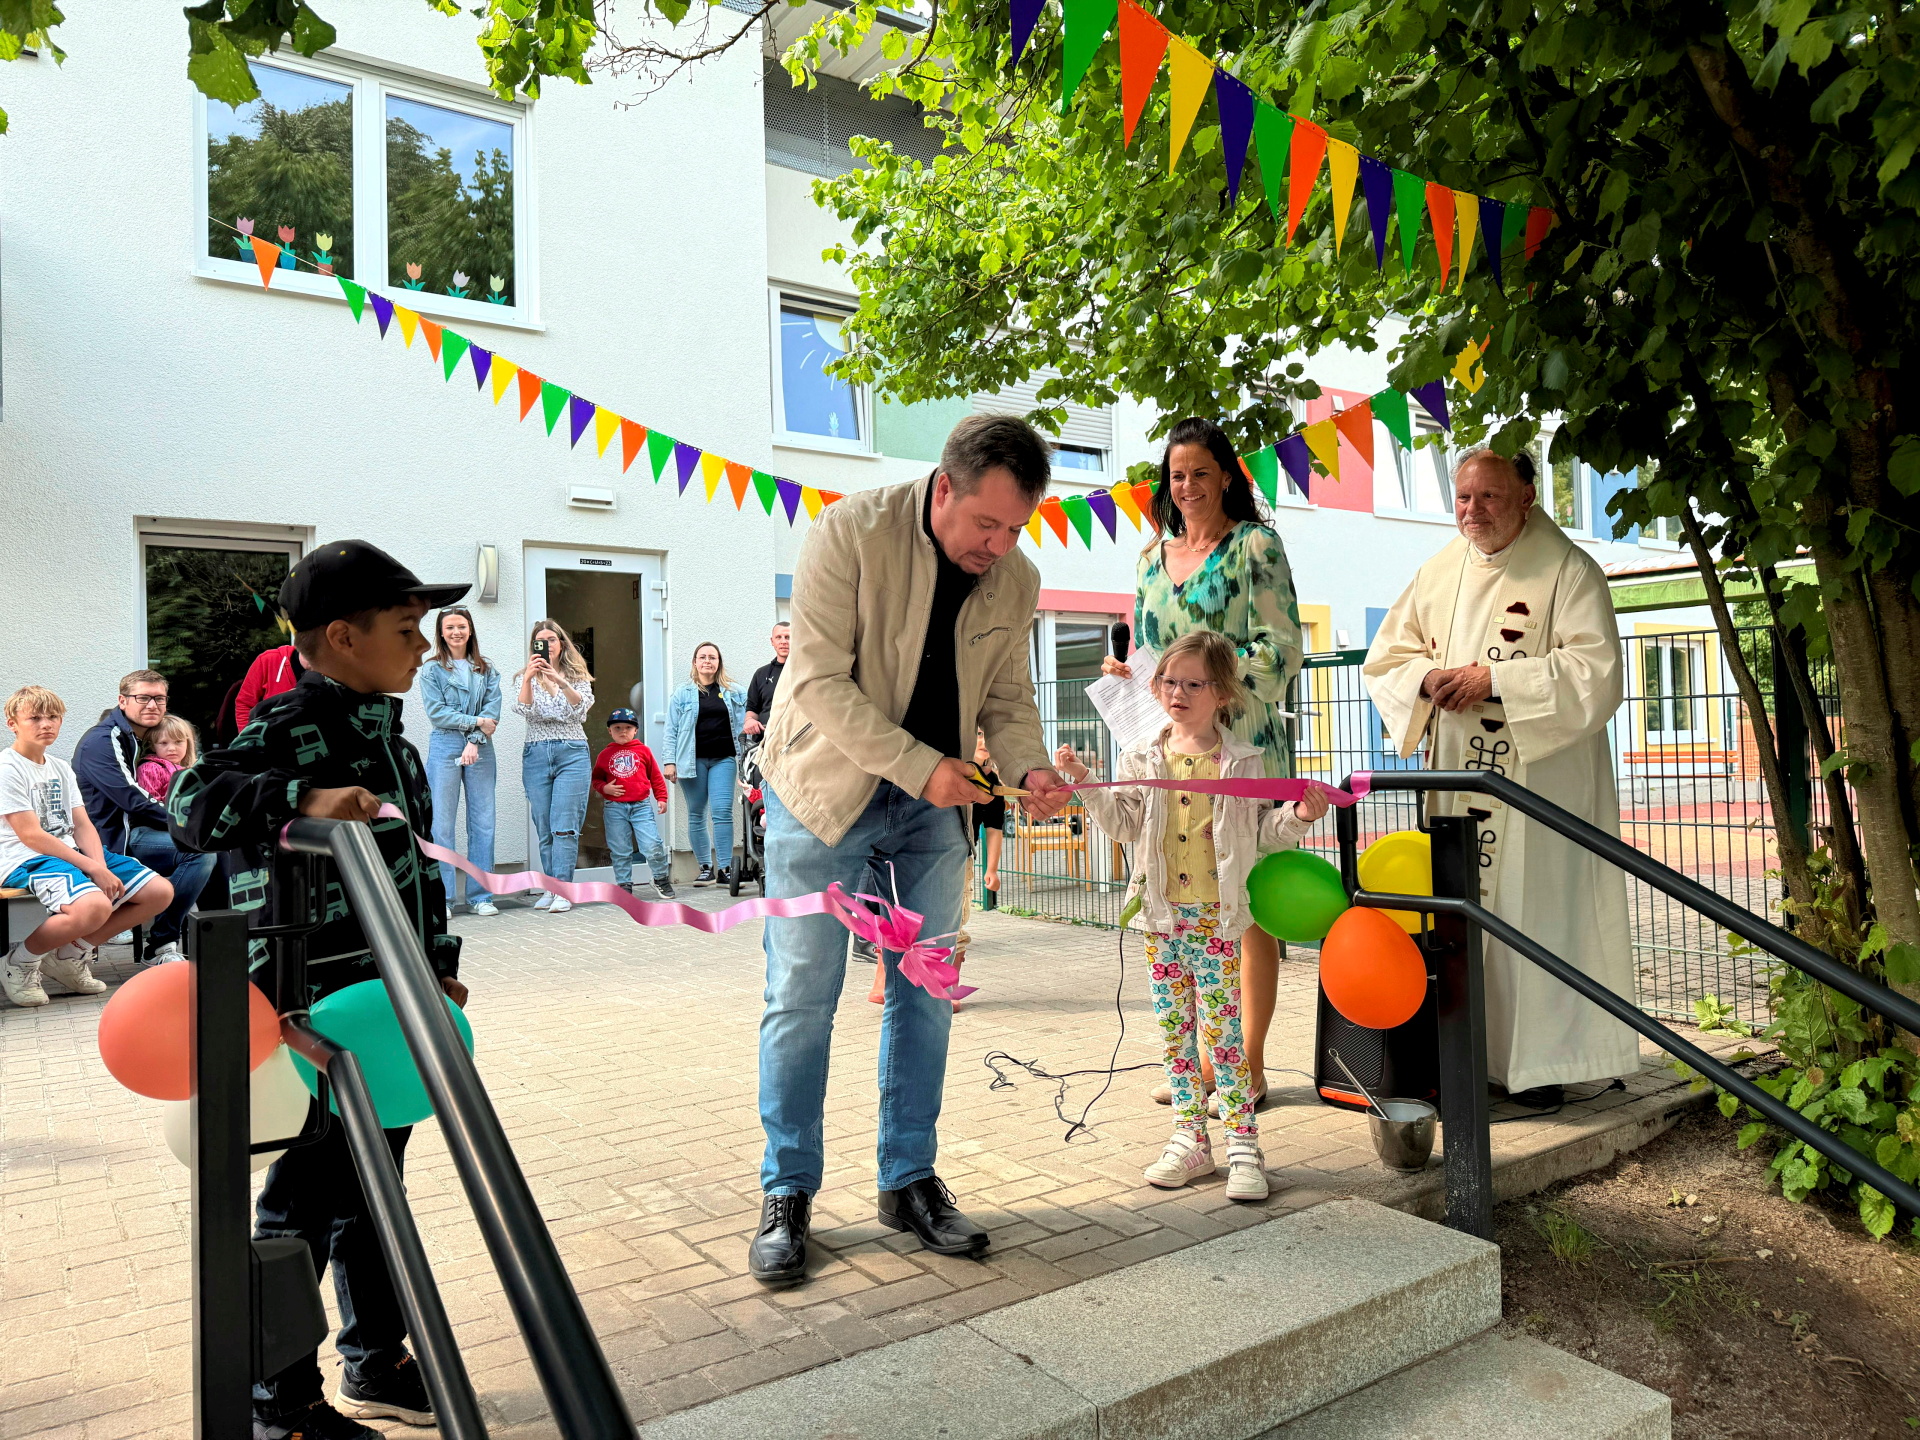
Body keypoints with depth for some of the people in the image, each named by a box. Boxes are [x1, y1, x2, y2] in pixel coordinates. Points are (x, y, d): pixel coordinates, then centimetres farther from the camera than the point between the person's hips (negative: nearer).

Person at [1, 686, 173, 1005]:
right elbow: (31, 836, -14)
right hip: (27, 860, -8)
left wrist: (101, 867, -10)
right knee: (94, 906, -37)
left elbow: (82, 826, 9)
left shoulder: (61, 769, 17)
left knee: (160, 892, -4)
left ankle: (71, 954, 6)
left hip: (73, 852, 8)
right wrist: (91, 867, -19)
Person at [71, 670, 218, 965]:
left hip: (132, 833, 9)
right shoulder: (102, 742, -13)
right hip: (111, 843, -9)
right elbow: (135, 802, -23)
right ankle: (160, 946, -19)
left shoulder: (145, 741, 16)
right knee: (202, 850, -27)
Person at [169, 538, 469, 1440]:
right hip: (317, 1008, -8)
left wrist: (438, 962, 17)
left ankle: (377, 1365, 35)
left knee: (371, 1186, 19)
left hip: (388, 1000, 9)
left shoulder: (385, 732, 13)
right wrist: (304, 798, -40)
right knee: (306, 1197, 4)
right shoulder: (290, 727, -14)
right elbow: (195, 804, -27)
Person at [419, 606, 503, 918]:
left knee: (483, 823, 2)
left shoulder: (486, 670, 13)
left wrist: (475, 741, -11)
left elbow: (493, 710, 2)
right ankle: (442, 897, 3)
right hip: (444, 749, -2)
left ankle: (482, 896, 7)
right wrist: (476, 721, -9)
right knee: (442, 824, -3)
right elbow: (436, 713, -4)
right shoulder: (431, 670, 6)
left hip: (480, 750, 3)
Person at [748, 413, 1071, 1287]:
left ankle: (909, 1181, 23)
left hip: (934, 803, 5)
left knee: (926, 994, 8)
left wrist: (1030, 766, -17)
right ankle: (786, 1196, 14)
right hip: (826, 787, -4)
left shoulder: (1016, 580, -3)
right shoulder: (851, 532, -19)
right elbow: (820, 681, -21)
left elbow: (1006, 698, 5)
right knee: (802, 995, 0)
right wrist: (919, 766, -28)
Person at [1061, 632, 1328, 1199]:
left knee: (1222, 1029, -3)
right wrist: (1086, 785, -6)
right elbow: (1122, 824, 4)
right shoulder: (1144, 762, 8)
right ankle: (1190, 1138, 20)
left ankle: (1243, 1146, 7)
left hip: (1216, 915, -3)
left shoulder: (1242, 763, 2)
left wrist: (1298, 817, -13)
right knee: (1174, 1029, 9)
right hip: (1162, 915, 3)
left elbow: (1262, 832, 5)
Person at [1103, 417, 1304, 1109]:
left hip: (1242, 746, -5)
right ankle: (1204, 1059, 18)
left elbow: (1282, 650, -8)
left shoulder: (1254, 546, 0)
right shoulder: (1154, 554, 18)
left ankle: (1249, 1065, 7)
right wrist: (1127, 671, 3)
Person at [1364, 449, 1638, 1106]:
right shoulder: (1438, 572, 12)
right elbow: (1386, 656, 13)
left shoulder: (1568, 570, -4)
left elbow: (1596, 671, -14)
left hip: (1541, 776, -4)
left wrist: (1494, 680, -18)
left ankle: (1541, 1059, 9)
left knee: (1534, 906, -3)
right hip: (1455, 778, 5)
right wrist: (1429, 678, -8)